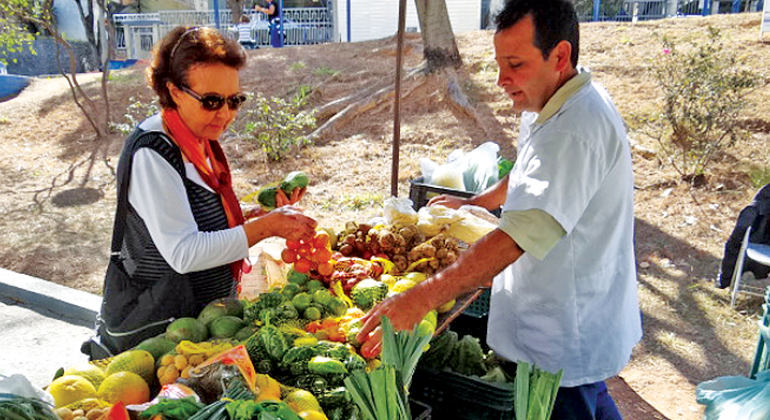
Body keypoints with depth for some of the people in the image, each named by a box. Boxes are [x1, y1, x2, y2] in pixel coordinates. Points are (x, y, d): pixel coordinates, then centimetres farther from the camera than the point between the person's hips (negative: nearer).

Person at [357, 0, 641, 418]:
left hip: (566, 336, -10)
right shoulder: (548, 109, 4)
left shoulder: (578, 129, -31)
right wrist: (473, 204, 22)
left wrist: (423, 297, -42)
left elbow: (522, 233, -40)